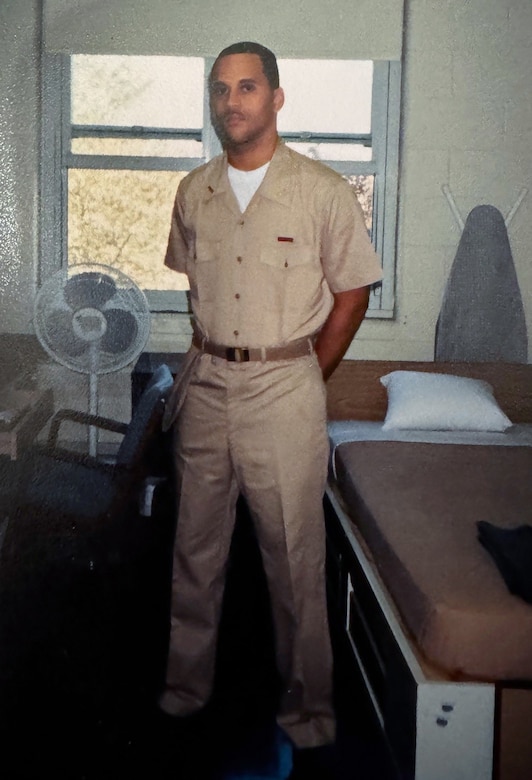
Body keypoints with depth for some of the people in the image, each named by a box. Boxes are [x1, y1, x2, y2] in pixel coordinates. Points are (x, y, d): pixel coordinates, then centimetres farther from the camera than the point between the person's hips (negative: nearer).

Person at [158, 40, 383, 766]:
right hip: (206, 385, 4)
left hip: (285, 386, -4)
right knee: (196, 545, 12)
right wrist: (207, 361, 10)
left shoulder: (324, 191, -7)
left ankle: (307, 700, 18)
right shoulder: (194, 192, 7)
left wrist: (302, 381, -1)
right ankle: (188, 680, 28)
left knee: (295, 555, 2)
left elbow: (353, 294, -1)